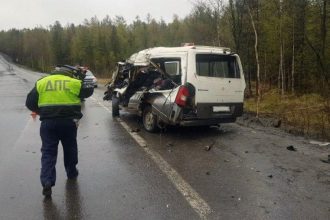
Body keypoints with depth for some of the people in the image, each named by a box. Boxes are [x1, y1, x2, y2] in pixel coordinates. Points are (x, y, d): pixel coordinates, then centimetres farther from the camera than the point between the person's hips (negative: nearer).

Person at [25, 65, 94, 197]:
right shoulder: (74, 83, 3)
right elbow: (89, 91, 19)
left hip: (48, 122, 1)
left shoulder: (41, 83, 9)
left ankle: (47, 182, -5)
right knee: (70, 148, 20)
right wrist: (81, 80, 34)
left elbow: (30, 103, 9)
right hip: (68, 121, 0)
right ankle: (71, 173, 36)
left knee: (48, 152, 5)